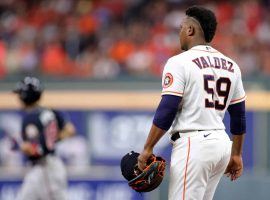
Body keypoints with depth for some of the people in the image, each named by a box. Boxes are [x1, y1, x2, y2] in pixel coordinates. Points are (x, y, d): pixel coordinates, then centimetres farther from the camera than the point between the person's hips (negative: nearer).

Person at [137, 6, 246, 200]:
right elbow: (239, 115, 18)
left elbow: (167, 111, -14)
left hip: (192, 145, -8)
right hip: (222, 145, 8)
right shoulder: (231, 66, 14)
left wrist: (147, 149, -10)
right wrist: (236, 154, 25)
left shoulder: (180, 62, -8)